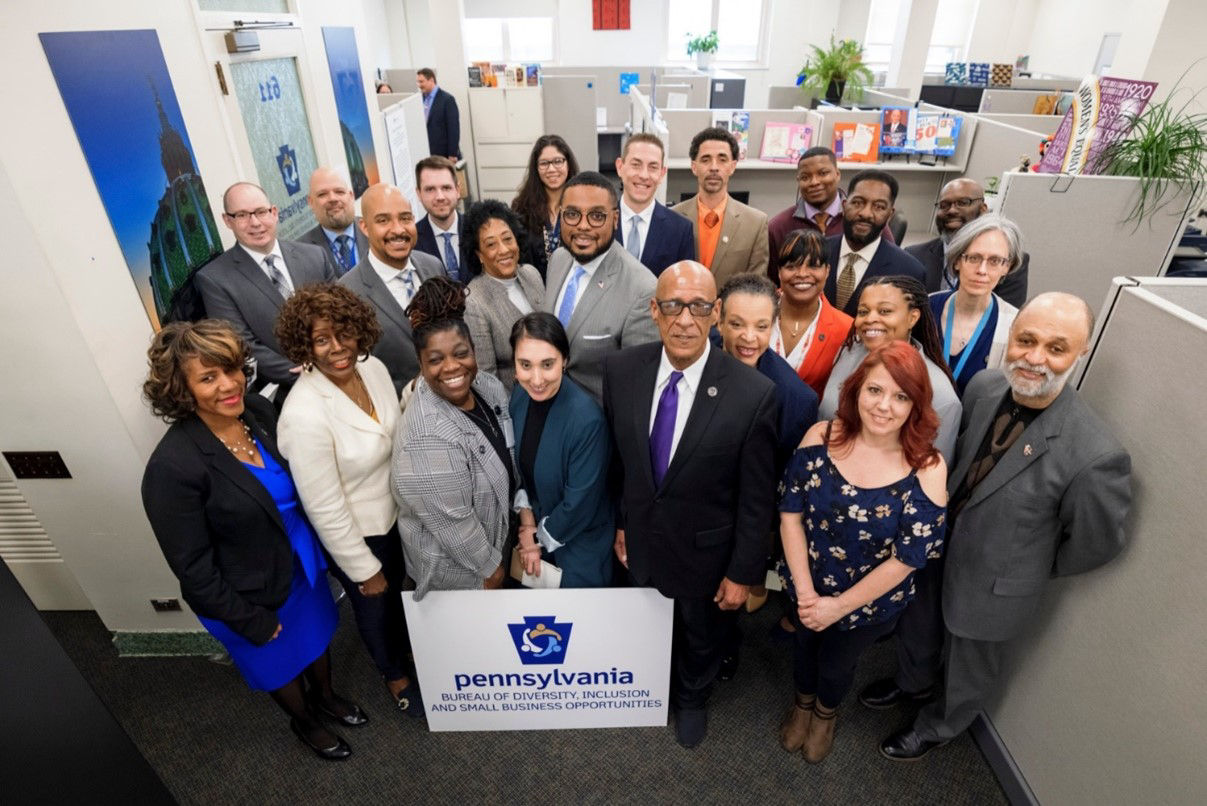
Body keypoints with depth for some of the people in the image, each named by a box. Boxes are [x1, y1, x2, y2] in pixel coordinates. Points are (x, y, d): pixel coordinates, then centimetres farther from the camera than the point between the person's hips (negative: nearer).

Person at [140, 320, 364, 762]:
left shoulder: (258, 410, -15)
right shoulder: (172, 467, -31)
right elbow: (193, 568, -21)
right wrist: (250, 621, -14)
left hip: (303, 562, 5)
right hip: (247, 593, -5)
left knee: (317, 635, 29)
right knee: (281, 663, 24)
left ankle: (325, 696, 60)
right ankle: (304, 721, 55)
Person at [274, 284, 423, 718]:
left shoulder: (373, 368, -12)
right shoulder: (305, 414, -32)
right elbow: (325, 508, -24)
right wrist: (364, 570, -14)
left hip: (395, 512, 6)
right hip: (354, 534, -5)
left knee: (399, 589, 30)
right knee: (375, 606, 22)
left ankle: (405, 646, 63)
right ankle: (395, 675, 54)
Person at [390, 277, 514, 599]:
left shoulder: (488, 386, -12)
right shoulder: (427, 438, -36)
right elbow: (453, 523, -27)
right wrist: (490, 567, -14)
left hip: (499, 535, 7)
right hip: (454, 565, -6)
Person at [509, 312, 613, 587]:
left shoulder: (586, 419, -34)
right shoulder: (520, 394, -14)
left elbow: (580, 504, -24)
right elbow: (518, 462, 1)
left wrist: (540, 538, -10)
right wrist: (527, 522, -6)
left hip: (580, 546, -5)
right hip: (538, 529, 6)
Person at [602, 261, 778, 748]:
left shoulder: (753, 394, -27)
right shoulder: (621, 370, -17)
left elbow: (756, 498, -17)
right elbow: (616, 457, -3)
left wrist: (743, 573, -9)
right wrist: (619, 522, 6)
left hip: (706, 551, -2)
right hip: (641, 540, 3)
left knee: (702, 638, 28)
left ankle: (692, 699, 61)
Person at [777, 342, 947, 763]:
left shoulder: (927, 469, -25)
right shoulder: (821, 437, -20)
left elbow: (907, 560, -19)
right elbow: (790, 512, -14)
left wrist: (838, 606, -15)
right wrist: (806, 593, -18)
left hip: (870, 603, -1)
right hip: (805, 588, 2)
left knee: (837, 664, 26)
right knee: (805, 645, 29)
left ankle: (826, 713, 62)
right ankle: (802, 702, 64)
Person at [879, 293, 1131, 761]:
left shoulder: (1095, 456, -34)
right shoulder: (984, 385, -18)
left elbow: (1097, 543, -16)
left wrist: (1036, 569, -3)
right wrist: (948, 505, 5)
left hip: (994, 588, -5)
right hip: (939, 548, 5)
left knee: (970, 669, 25)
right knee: (923, 630, 32)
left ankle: (938, 727, 55)